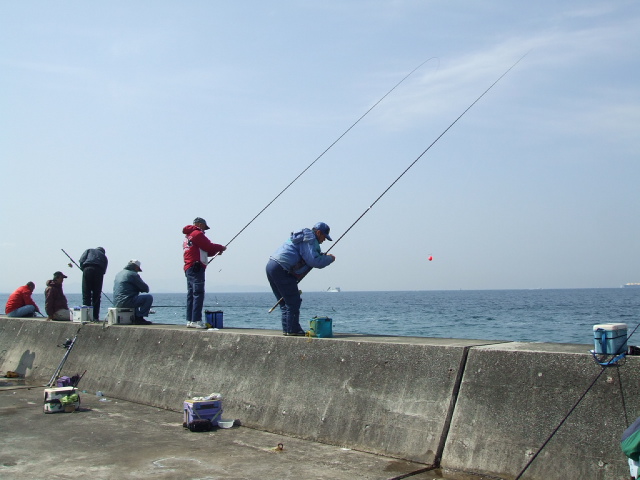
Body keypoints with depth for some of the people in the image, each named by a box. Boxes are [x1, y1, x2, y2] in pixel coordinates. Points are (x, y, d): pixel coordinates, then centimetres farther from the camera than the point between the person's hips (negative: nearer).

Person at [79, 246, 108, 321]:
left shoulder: (89, 250, 28)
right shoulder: (104, 257, 31)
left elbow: (82, 260, 9)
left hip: (88, 269, -2)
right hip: (99, 272, 2)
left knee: (86, 295, 0)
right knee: (96, 296, 6)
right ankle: (95, 317, 4)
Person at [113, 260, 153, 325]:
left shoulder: (118, 274, 20)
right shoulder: (133, 274, -8)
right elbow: (146, 289, -6)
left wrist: (138, 289, 20)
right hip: (127, 302, -10)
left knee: (135, 299, 37)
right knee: (149, 298, -7)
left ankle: (135, 317, 25)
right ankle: (139, 318, -7)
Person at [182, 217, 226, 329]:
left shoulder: (187, 236, 25)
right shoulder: (197, 233, -5)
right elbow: (209, 246, -10)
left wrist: (216, 251, 13)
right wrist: (221, 248, 6)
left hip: (188, 268, 10)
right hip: (196, 268, -10)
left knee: (191, 294, 9)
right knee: (198, 293, -12)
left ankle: (190, 320, 9)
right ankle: (196, 320, -16)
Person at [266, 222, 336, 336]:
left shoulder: (303, 236, 24)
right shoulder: (310, 240, -8)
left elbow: (309, 257, 32)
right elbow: (314, 261, -18)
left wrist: (323, 256, 19)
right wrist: (329, 258, -2)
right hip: (281, 270, -10)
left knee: (285, 301, 15)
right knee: (293, 301, -4)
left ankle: (287, 329, 17)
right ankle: (293, 329, -1)